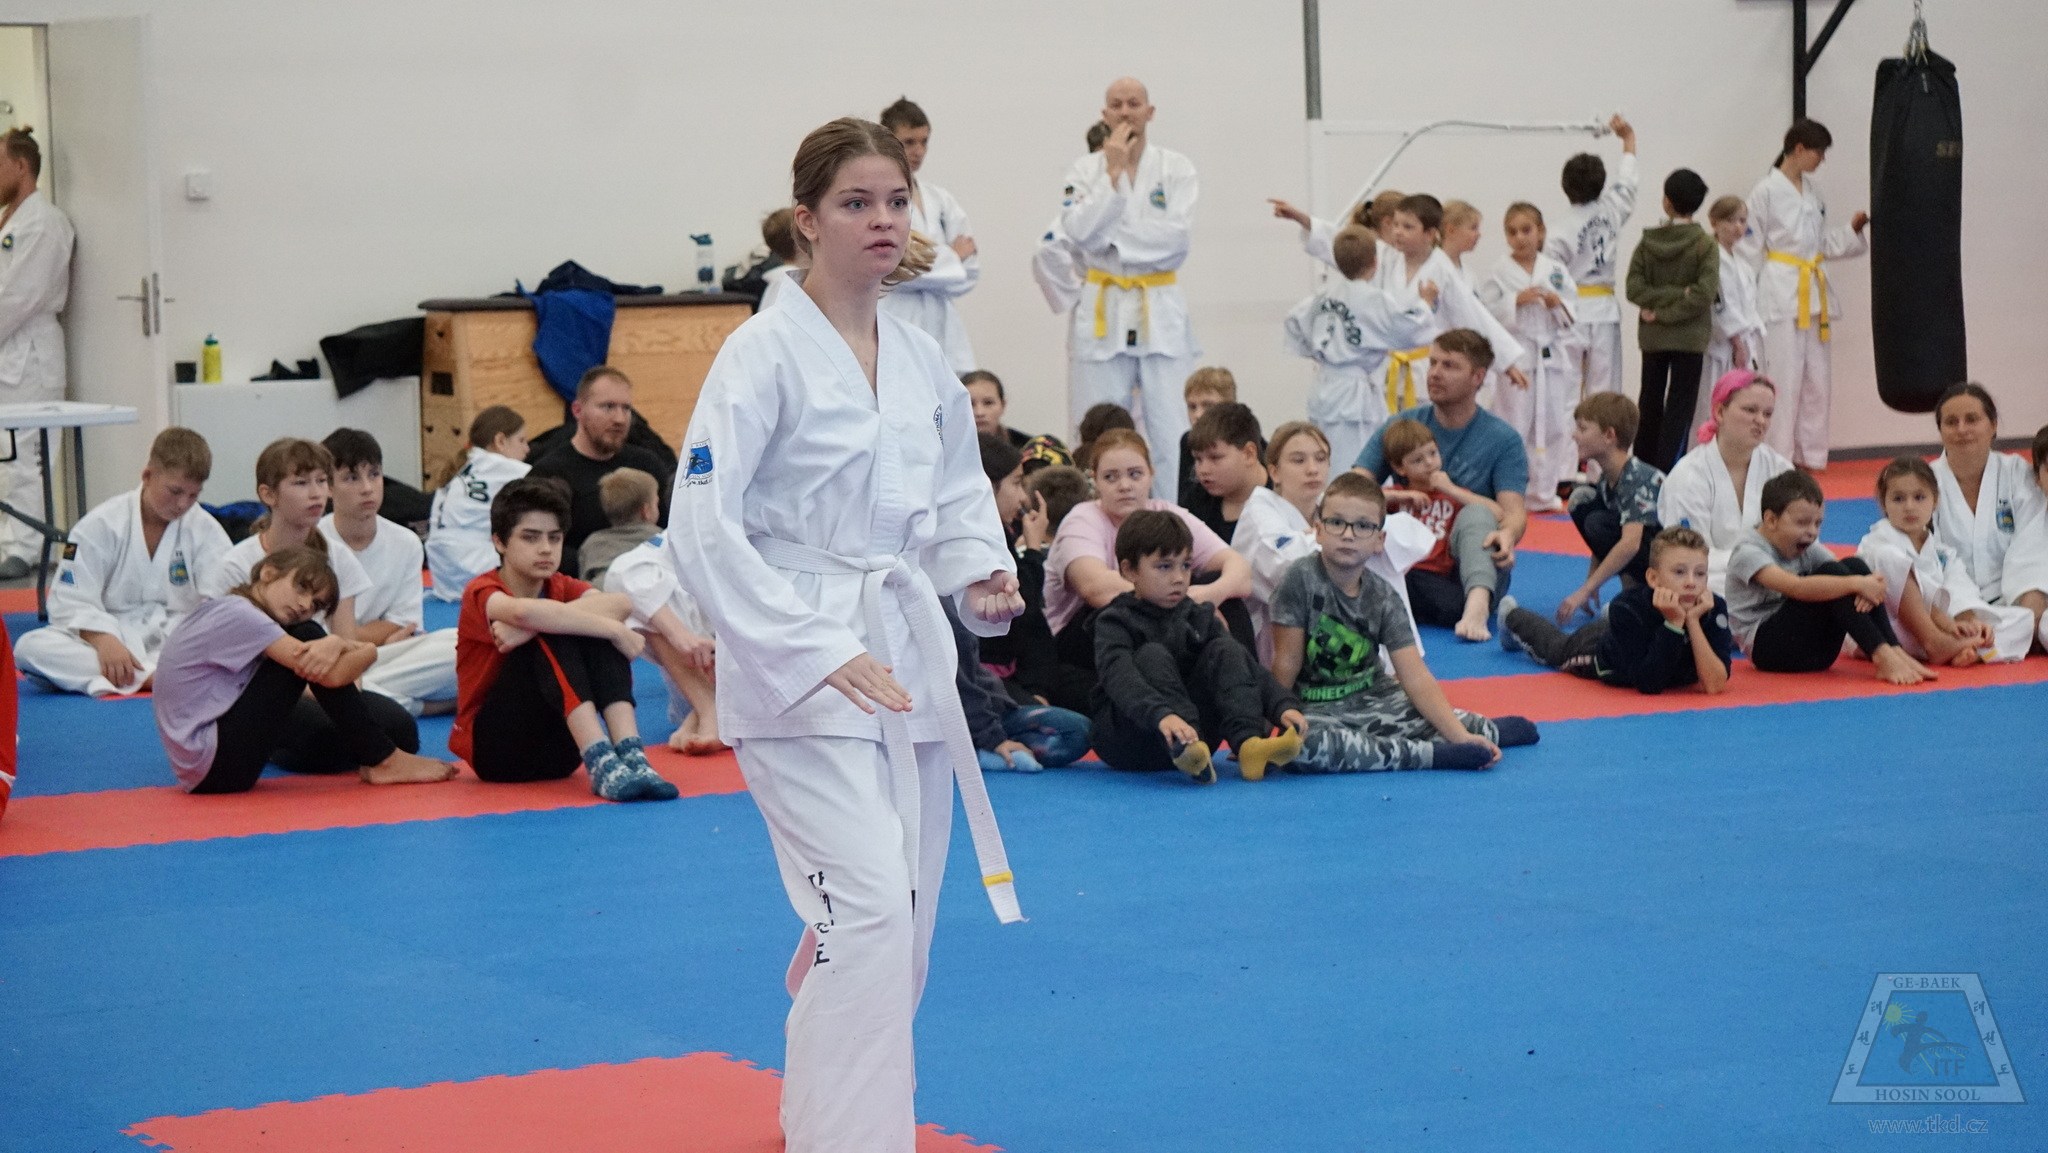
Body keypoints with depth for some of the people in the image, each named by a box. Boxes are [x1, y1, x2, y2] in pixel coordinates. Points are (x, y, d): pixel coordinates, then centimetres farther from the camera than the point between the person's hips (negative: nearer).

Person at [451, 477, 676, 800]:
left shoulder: (561, 588, 5)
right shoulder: (482, 593, -10)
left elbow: (620, 604, -20)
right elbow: (523, 611, -37)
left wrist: (526, 626, -30)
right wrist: (613, 629, -34)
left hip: (557, 750, 5)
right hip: (491, 746, -5)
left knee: (593, 627, -18)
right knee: (551, 635, -27)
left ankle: (631, 757, -33)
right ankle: (602, 765, -41)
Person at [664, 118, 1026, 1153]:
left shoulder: (920, 360, 8)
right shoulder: (765, 353, -12)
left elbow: (958, 496, 21)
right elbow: (704, 530, -17)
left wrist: (981, 576, -1)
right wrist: (817, 653, -23)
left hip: (906, 658, 7)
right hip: (798, 673, -7)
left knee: (899, 921, 14)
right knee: (867, 908, -19)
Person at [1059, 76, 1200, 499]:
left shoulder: (1175, 168, 4)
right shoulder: (1085, 170, 5)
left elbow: (1177, 233, -10)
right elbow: (1079, 230, -11)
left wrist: (1110, 237, -10)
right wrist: (1114, 172, -11)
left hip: (1161, 312, 0)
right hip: (1103, 313, 1)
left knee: (1173, 433, -5)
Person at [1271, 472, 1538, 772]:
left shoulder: (1382, 598, -4)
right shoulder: (1302, 579, -14)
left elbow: (1417, 679, -9)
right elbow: (1286, 666, -12)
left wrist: (1460, 736, -18)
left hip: (1373, 699, 4)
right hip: (1315, 710, -3)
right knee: (1301, 744, -38)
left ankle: (1491, 731, 20)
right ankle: (1432, 754, -31)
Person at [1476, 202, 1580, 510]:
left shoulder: (1555, 271, 7)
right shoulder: (1499, 274, -2)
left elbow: (1574, 315, 9)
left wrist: (1558, 304, -11)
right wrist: (1516, 301, -17)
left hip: (1553, 356, 4)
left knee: (1552, 426, 9)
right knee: (1512, 426, -4)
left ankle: (1542, 495, 19)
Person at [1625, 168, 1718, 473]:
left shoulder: (1647, 242, -3)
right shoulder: (1704, 245, -11)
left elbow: (1635, 288, -9)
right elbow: (1705, 293, -18)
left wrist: (1660, 309, -10)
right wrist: (1680, 296, -10)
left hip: (1653, 336, 3)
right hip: (1689, 337, -3)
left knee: (1650, 403, 15)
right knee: (1679, 406, 1)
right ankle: (1666, 470, -6)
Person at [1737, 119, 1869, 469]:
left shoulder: (1813, 191, 14)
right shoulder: (1767, 191, -7)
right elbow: (1750, 250, -7)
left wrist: (1853, 229, 6)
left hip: (1813, 295, 7)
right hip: (1780, 293, -7)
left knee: (1818, 380, 8)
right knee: (1785, 377, -8)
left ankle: (1811, 456, 16)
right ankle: (1779, 459, -2)